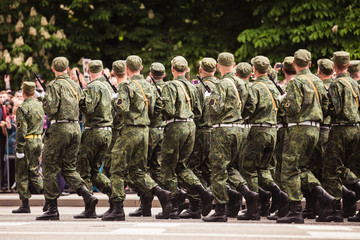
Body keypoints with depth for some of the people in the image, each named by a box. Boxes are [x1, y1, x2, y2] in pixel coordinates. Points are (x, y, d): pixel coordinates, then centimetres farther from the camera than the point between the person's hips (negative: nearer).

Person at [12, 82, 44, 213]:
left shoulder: (22, 108, -15)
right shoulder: (40, 105, 7)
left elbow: (21, 131, -18)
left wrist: (19, 150, -16)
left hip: (27, 143, -7)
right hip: (38, 141, 7)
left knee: (21, 174, 2)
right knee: (34, 172, 14)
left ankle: (25, 204, 3)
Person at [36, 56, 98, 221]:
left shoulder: (55, 85, -8)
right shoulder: (75, 85, 14)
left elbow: (51, 109, -17)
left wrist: (45, 102, 4)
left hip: (59, 128, -7)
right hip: (75, 128, 7)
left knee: (49, 169, 2)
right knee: (69, 168, 12)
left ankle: (52, 209, 1)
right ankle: (87, 196, -9)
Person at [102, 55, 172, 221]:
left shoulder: (126, 86, -12)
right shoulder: (148, 86, 11)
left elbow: (122, 108, -23)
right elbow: (152, 111, 16)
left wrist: (115, 100, -4)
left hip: (130, 131, -7)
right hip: (145, 131, 7)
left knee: (118, 170, 1)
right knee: (137, 171, 16)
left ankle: (118, 210, 0)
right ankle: (161, 194, -2)